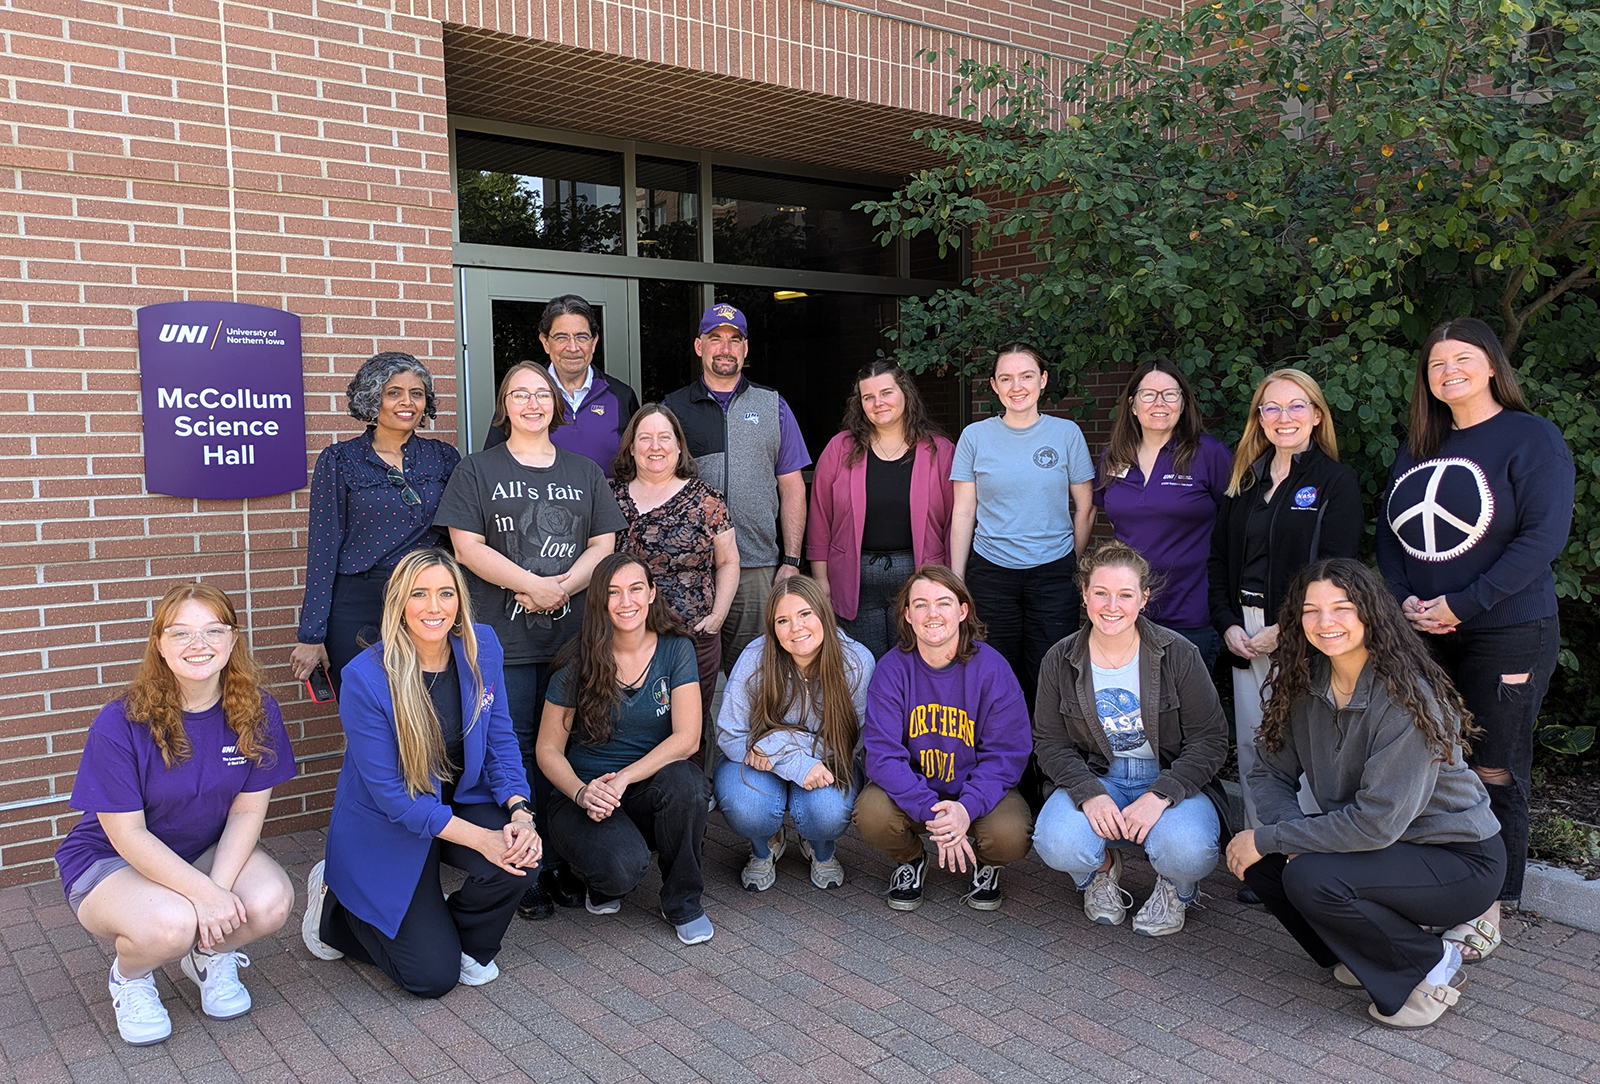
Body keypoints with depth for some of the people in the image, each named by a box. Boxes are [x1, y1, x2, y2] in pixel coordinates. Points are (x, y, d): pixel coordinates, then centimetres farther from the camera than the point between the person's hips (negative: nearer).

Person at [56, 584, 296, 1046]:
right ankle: (130, 974, 4)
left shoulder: (256, 712, -12)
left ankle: (209, 955, 8)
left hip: (210, 850, 3)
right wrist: (203, 894, -28)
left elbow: (248, 809, -8)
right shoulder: (119, 725, -22)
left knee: (271, 901, -27)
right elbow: (127, 834, -20)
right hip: (111, 859, -3)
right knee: (171, 924, -35)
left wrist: (221, 886, -23)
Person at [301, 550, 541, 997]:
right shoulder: (366, 678, -24)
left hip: (462, 803, 4)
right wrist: (480, 838, -28)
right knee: (433, 976, -6)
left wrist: (519, 813, -19)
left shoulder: (482, 647, -9)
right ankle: (335, 905, 21)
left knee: (518, 859, -28)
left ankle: (467, 943, 6)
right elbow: (390, 794, -22)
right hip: (386, 831, -4)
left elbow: (500, 740, -2)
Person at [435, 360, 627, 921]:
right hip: (505, 638, -2)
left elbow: (604, 544, 7)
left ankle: (562, 861, 16)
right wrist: (532, 585, -14)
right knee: (515, 751, -1)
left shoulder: (585, 472, 15)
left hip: (574, 634, 3)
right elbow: (468, 546, -4)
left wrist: (562, 586, -11)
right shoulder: (478, 470, 7)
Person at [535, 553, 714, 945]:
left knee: (683, 779, -33)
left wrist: (623, 779, -25)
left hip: (651, 793, 2)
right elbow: (548, 750, -3)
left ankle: (683, 901, -7)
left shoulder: (676, 649, -4)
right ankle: (601, 881, 10)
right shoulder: (578, 663, -7)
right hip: (587, 796, -2)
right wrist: (582, 794, -23)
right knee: (624, 867, -32)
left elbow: (687, 738, -13)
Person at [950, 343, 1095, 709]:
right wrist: (955, 582, 1)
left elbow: (1085, 508, 8)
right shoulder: (975, 436, 2)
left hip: (1053, 573, 0)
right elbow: (963, 513, 3)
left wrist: (1073, 567, 7)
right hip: (990, 573, 0)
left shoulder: (1067, 433, 2)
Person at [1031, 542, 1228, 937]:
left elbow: (1210, 740, -9)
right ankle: (1103, 868, 11)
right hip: (1094, 777, 1)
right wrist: (1089, 794, -20)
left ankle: (1174, 888, 9)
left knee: (1188, 852, -32)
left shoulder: (1178, 654, -9)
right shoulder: (1060, 662, -4)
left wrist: (1160, 795, -22)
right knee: (1057, 844, -29)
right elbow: (1050, 743, -1)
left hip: (1170, 777, -1)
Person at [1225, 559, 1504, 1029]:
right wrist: (1293, 836, -21)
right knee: (1255, 860, -12)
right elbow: (1271, 772, -1)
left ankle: (1430, 966, -2)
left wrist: (1268, 838, -24)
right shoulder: (1306, 683, -5)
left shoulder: (1407, 697, -26)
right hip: (1373, 845, 7)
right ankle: (1370, 950, 10)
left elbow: (1377, 822, -30)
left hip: (1460, 859, -7)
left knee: (1311, 879, -29)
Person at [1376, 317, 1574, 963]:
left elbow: (1544, 535, -13)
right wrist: (1404, 600, -4)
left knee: (1493, 775, 1)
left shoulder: (1531, 437, -4)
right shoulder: (1418, 448, 14)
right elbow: (1390, 534, 14)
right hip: (1421, 637, 5)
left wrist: (1459, 605, -16)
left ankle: (1486, 914, 13)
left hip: (1507, 635, -5)